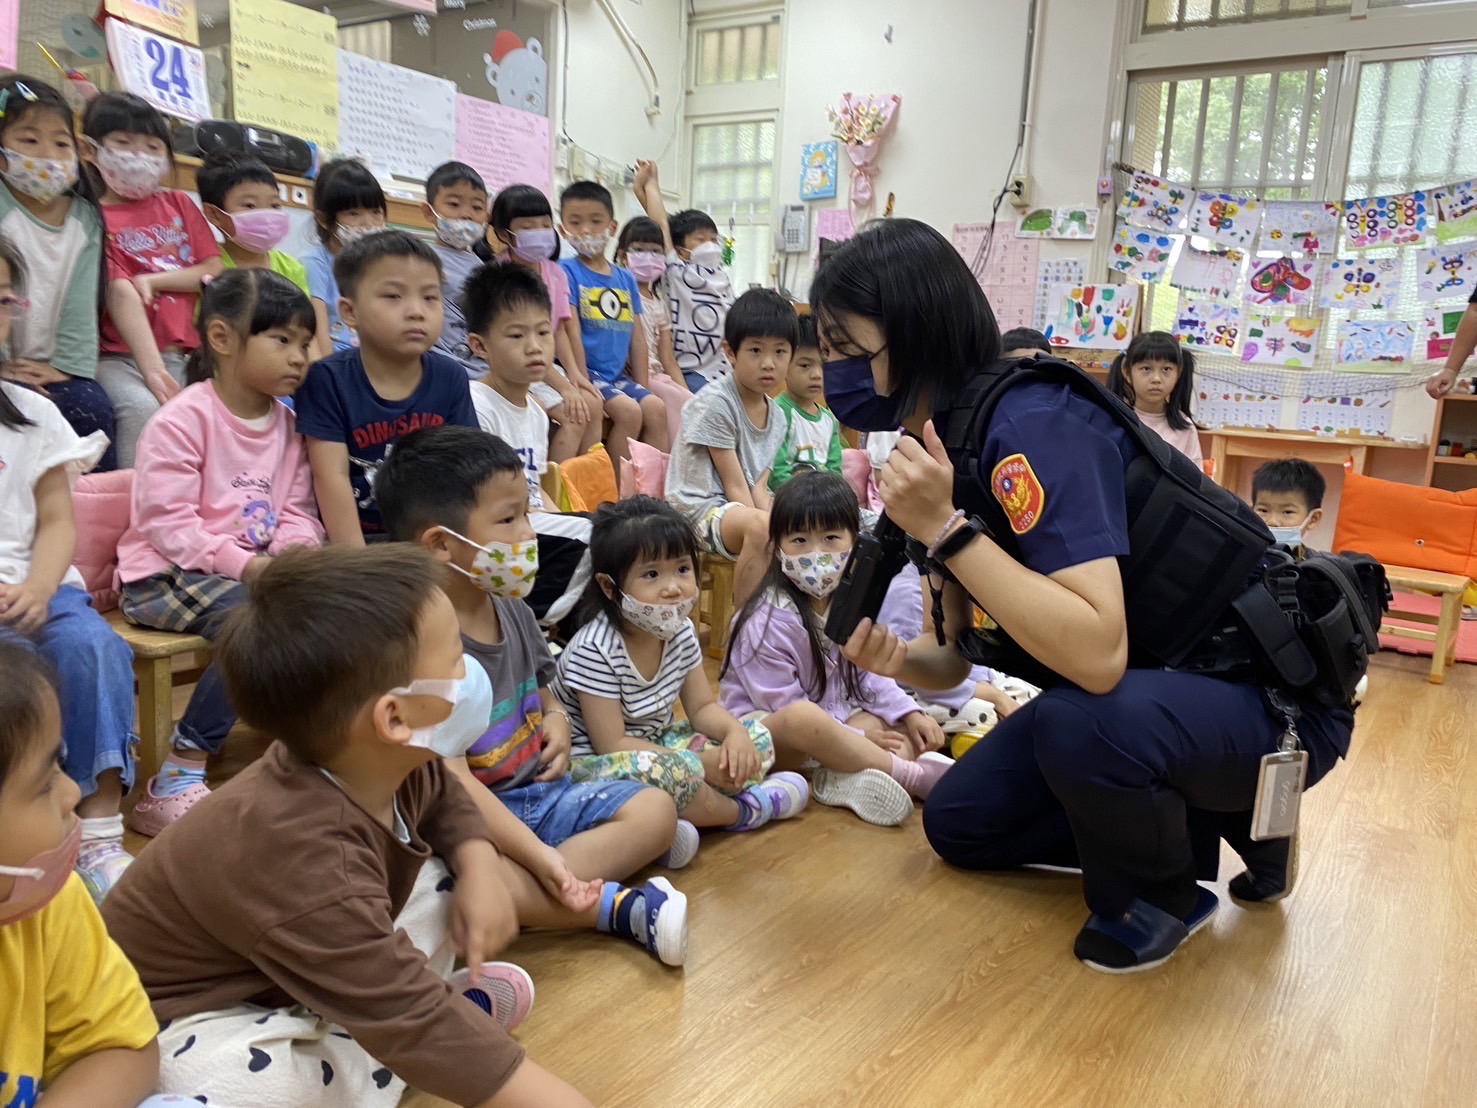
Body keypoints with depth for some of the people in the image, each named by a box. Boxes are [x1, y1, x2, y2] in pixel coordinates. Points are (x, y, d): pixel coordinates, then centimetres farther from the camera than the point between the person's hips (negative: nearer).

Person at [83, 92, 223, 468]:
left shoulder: (179, 204, 17)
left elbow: (214, 271, 10)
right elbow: (121, 296, -12)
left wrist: (152, 280, -6)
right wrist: (152, 368, -23)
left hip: (184, 355, 4)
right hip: (121, 357, -4)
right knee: (143, 409, -31)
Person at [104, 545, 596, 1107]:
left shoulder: (392, 763, -16)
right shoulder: (306, 864, -40)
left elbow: (444, 799, 9)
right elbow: (419, 1030, -40)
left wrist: (479, 870, -11)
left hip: (308, 966, 8)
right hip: (196, 1014, -7)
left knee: (444, 875, -2)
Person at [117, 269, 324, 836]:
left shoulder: (288, 424, 9)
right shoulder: (181, 421, -11)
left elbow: (297, 511, 8)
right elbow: (168, 523, -17)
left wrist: (296, 551, -14)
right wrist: (244, 564, -26)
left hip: (257, 569, 6)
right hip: (166, 575, -6)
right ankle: (173, 780, -20)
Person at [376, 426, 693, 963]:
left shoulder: (513, 611, 3)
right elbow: (451, 779, -25)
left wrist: (556, 717, -4)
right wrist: (535, 852, -30)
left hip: (537, 792, 7)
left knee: (657, 809, -8)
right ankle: (620, 905, -29)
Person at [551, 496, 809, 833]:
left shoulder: (680, 631, -4)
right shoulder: (595, 651, -26)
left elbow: (702, 707, 5)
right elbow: (611, 745, -25)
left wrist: (734, 732, -19)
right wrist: (700, 765, -24)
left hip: (655, 744, 8)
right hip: (592, 762, -8)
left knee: (757, 738, 4)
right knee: (668, 772, -37)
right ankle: (742, 811, -7)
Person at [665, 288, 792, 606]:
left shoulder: (776, 417, 8)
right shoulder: (715, 404, -14)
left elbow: (758, 488, 1)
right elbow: (735, 485, -15)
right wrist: (771, 529, -22)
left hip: (746, 507, 8)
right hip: (700, 508, -8)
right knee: (760, 526, -36)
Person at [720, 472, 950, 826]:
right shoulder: (770, 621, -22)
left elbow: (868, 672, 8)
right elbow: (784, 705, -20)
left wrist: (909, 713, -7)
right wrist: (858, 738, -18)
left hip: (834, 719, 9)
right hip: (763, 726, -8)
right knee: (805, 718, -40)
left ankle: (846, 778, -32)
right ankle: (910, 773, -28)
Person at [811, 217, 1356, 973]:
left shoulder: (1031, 426, -28)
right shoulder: (942, 441, -2)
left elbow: (1099, 654, -39)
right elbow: (954, 658, 1)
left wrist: (943, 531, -35)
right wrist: (898, 660, -21)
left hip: (1273, 697, -8)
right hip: (1152, 688, 8)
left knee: (1080, 724, -38)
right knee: (958, 825, 9)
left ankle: (1161, 891, -4)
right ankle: (1198, 813, 17)